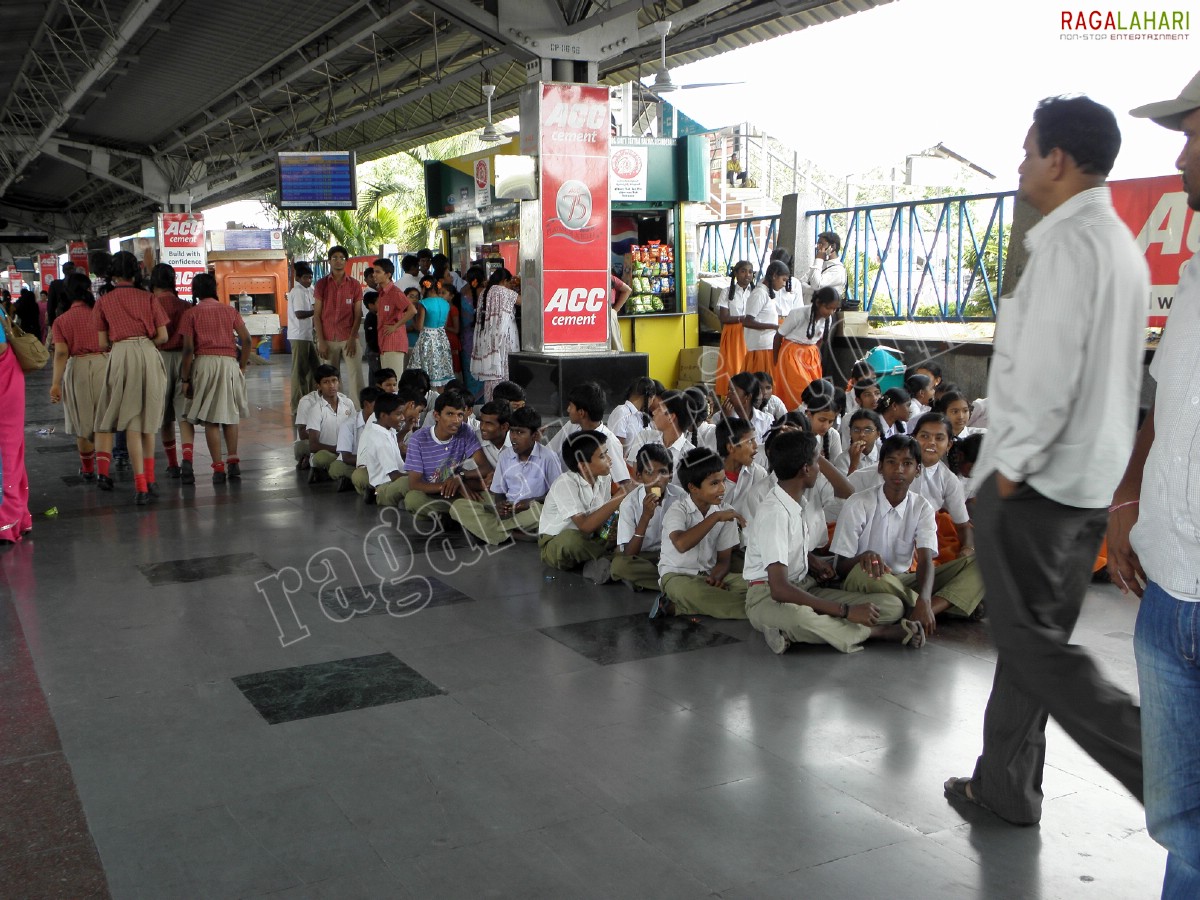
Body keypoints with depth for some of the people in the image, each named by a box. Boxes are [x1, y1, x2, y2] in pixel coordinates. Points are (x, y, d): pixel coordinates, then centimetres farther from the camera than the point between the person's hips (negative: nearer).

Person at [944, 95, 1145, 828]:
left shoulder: (1069, 241, -16)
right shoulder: (1120, 243, 15)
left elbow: (1047, 373, -24)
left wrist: (1011, 465, -16)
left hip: (1038, 478, -10)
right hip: (1089, 478, 10)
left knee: (1032, 641, -1)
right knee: (1035, 633, 15)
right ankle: (1005, 785, 25)